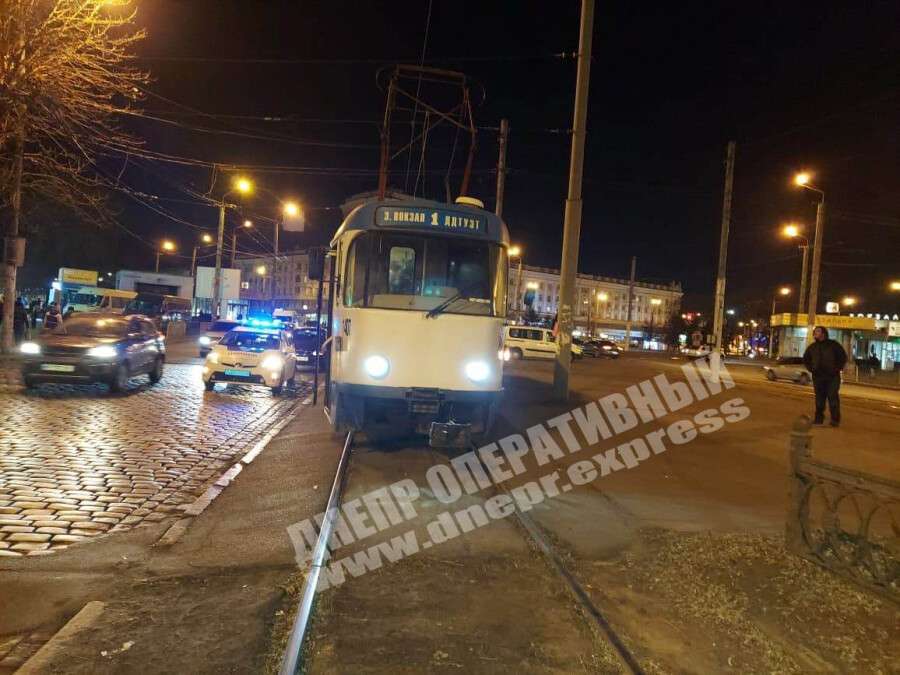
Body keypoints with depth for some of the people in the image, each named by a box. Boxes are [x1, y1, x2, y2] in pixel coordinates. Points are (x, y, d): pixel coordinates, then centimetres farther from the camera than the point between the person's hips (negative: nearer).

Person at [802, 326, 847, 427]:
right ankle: (819, 418, 11)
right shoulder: (812, 347, 12)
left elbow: (843, 357, 3)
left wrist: (837, 368, -5)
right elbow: (805, 359, 24)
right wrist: (810, 368, 10)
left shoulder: (833, 345, 1)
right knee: (819, 398, 5)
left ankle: (835, 419, -3)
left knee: (833, 397, -7)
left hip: (832, 376, -4)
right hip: (818, 377, 4)